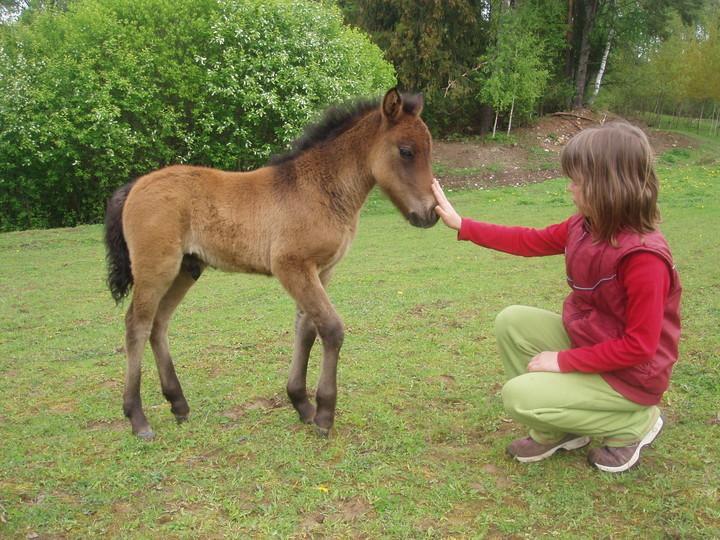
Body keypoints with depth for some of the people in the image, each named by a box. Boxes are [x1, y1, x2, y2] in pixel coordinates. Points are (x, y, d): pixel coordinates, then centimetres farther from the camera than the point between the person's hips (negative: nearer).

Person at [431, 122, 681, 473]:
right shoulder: (585, 225, -6)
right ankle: (556, 430, 10)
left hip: (629, 374, -8)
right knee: (511, 322, -3)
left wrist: (564, 361, -22)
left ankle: (636, 422, 3)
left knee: (519, 397, -15)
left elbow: (640, 346, -26)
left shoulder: (644, 257, -30)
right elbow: (531, 242, 6)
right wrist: (462, 225, 4)